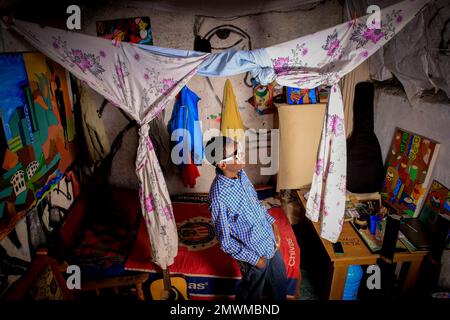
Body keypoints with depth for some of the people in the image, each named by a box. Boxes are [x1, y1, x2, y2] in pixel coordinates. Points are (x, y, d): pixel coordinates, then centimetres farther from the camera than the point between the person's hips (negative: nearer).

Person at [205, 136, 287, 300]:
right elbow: (225, 241, -22)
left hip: (271, 242, 7)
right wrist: (254, 259, -15)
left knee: (279, 283, 28)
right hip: (255, 254, -6)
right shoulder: (219, 197, -33)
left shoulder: (241, 174, -9)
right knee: (251, 294, 22)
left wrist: (272, 223, 1)